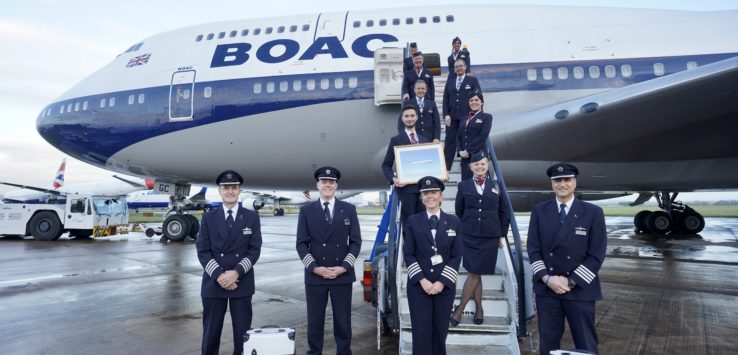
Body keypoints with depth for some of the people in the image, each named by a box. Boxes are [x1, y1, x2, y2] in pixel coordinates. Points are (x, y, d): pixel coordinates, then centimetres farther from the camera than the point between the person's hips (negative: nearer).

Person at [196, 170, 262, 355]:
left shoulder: (252, 217, 4)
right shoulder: (208, 218, 5)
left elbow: (254, 250, -2)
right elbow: (202, 251, 0)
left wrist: (236, 272, -15)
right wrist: (219, 275, -13)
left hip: (242, 283, 0)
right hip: (213, 282, 0)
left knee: (243, 332, 5)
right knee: (211, 331, 7)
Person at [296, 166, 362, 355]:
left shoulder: (349, 209, 5)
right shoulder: (306, 210, 4)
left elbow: (356, 242, 2)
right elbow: (301, 244, 2)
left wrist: (344, 267, -9)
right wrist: (314, 267, -10)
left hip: (342, 275, 0)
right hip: (314, 276, 0)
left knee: (343, 321, 8)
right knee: (314, 322, 7)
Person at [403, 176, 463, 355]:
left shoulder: (454, 222, 5)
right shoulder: (413, 221, 3)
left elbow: (456, 256, 1)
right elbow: (408, 254, -1)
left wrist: (442, 282, -9)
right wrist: (422, 280, -11)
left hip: (445, 285, 1)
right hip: (418, 285, -1)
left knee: (440, 330, 7)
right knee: (421, 331, -1)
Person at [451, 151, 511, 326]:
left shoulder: (496, 186, 7)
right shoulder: (464, 186, 5)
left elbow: (505, 212, 11)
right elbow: (459, 212, 10)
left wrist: (501, 234, 7)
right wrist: (461, 232, 8)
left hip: (490, 237, 0)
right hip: (469, 236, 0)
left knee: (475, 273, -1)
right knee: (474, 273, 2)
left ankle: (460, 308, 12)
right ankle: (478, 308, 20)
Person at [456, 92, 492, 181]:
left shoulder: (486, 117, 3)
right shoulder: (465, 118, 18)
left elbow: (483, 136, -10)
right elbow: (458, 136, 14)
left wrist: (468, 150, -13)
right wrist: (460, 151, -4)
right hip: (465, 157, 5)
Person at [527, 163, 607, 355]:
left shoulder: (593, 213, -1)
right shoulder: (539, 211, 4)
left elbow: (596, 255, -6)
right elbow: (533, 249, 2)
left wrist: (571, 282, -12)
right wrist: (547, 278, -11)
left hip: (580, 290, -1)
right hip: (546, 288, 2)